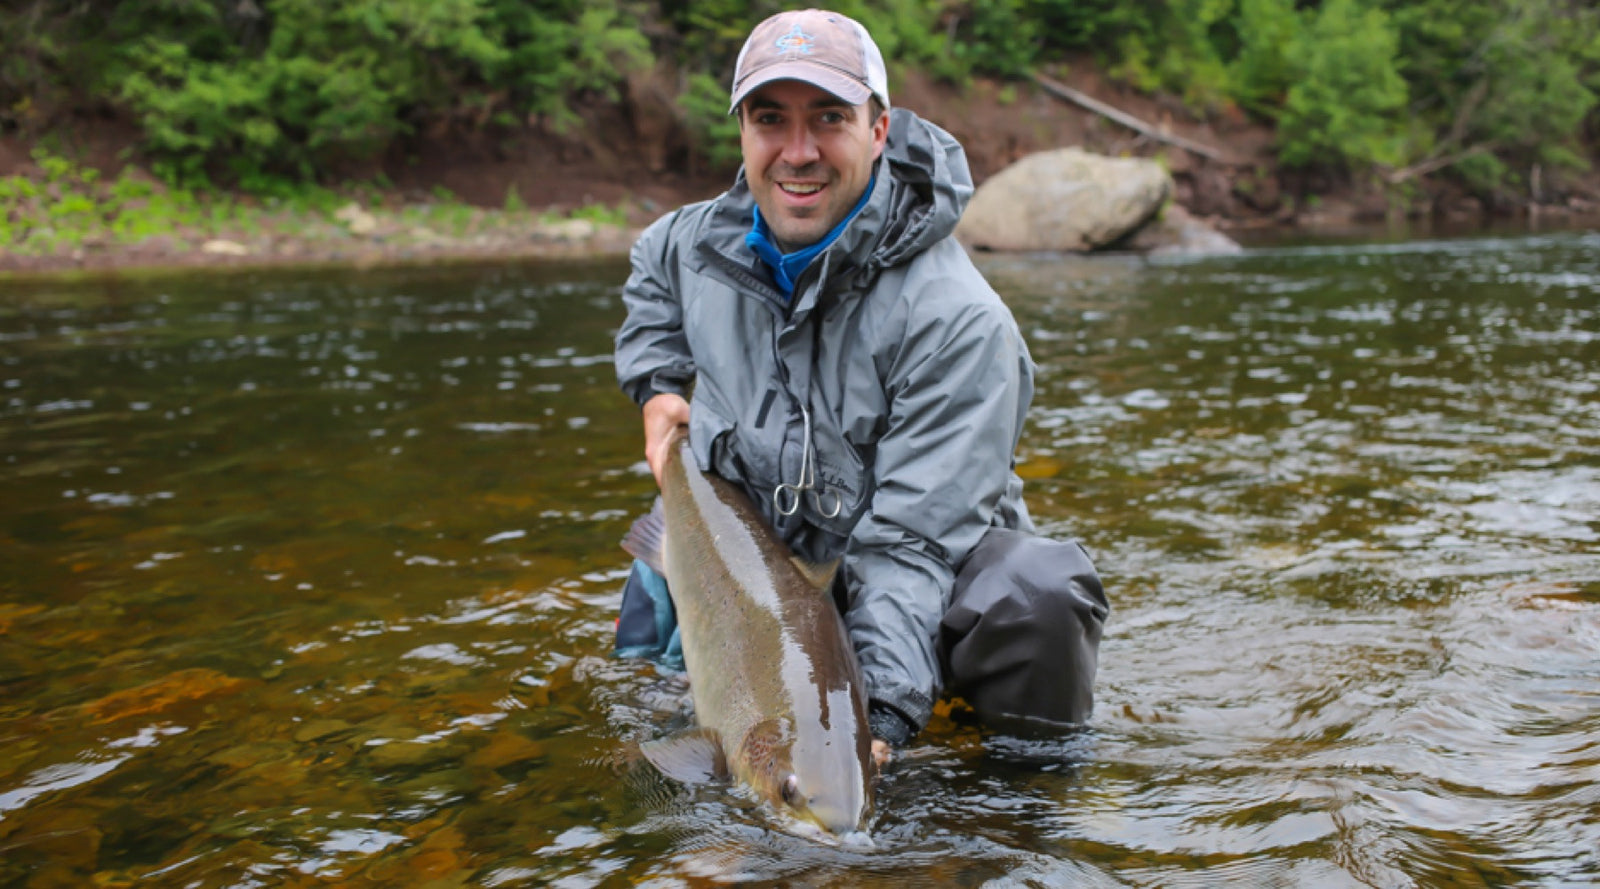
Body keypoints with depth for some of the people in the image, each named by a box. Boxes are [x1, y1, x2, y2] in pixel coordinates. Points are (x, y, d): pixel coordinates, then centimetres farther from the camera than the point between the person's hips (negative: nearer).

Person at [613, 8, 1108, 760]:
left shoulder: (957, 320, -25)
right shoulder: (698, 244, -6)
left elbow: (913, 540, -27)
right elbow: (651, 272, 22)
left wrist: (880, 712, -37)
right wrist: (657, 385, 4)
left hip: (909, 586, -5)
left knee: (1036, 599, -33)